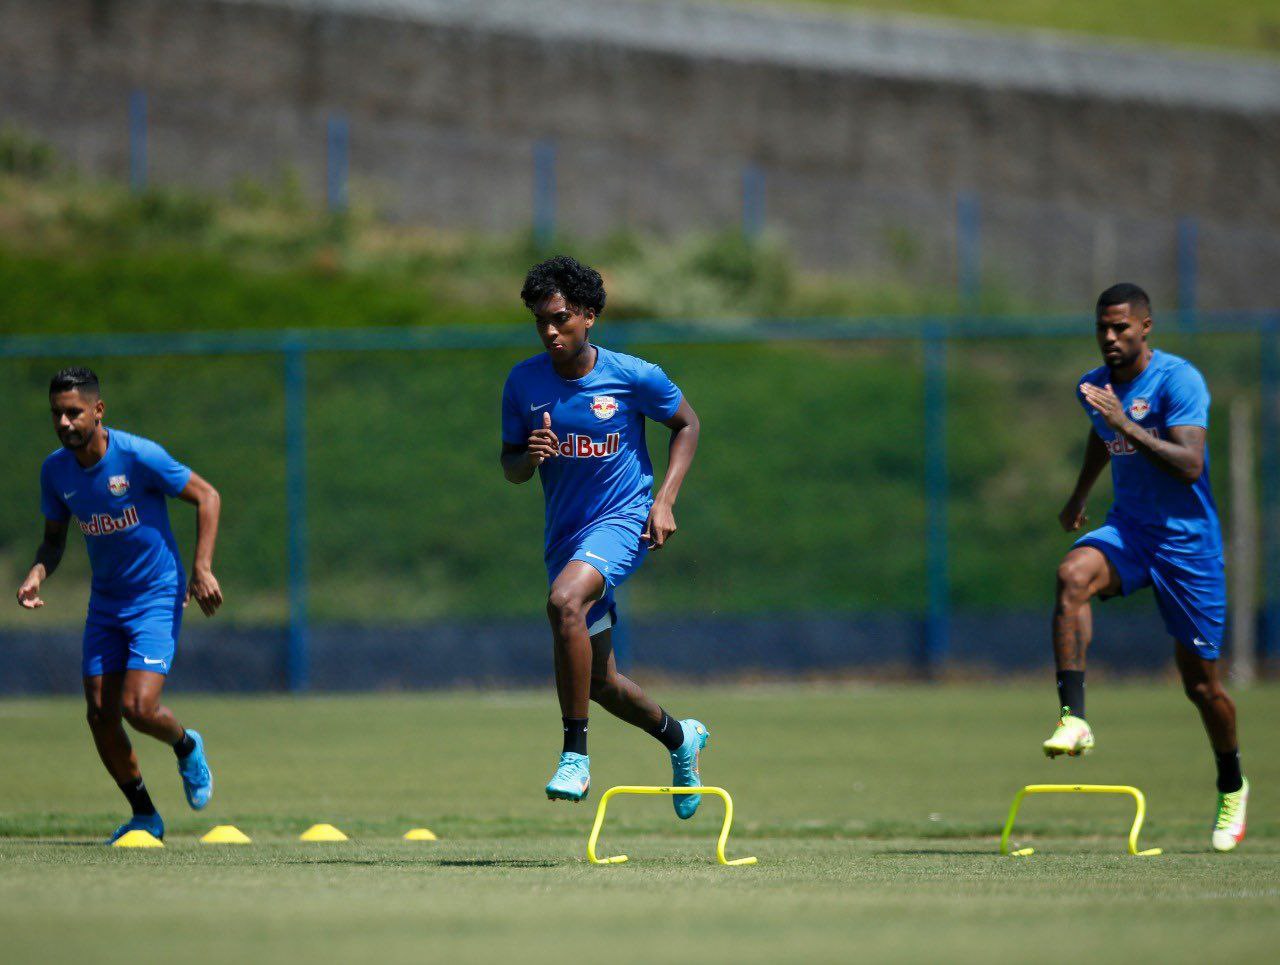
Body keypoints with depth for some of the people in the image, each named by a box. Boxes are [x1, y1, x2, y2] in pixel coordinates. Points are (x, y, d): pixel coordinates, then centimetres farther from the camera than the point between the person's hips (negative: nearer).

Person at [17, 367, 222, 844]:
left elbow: (207, 496, -9)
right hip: (105, 603, 5)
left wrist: (202, 568, -16)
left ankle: (186, 747, 17)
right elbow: (54, 538, 12)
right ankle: (144, 816, 18)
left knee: (138, 707, -18)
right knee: (100, 715, 0)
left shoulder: (139, 456, -19)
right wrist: (37, 574, -10)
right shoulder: (55, 470, -3)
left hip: (157, 597, -5)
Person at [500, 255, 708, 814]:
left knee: (565, 601, -34)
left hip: (622, 520, -5)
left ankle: (575, 756, -28)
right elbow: (511, 468, 6)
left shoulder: (633, 377, -11)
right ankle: (680, 738, 42)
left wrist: (664, 499, -6)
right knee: (598, 681, 11)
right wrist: (530, 457, -18)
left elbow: (686, 424, 6)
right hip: (565, 532, 5)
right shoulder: (523, 383, -3)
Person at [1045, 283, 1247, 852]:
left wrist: (1126, 425, -34)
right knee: (1072, 576, -31)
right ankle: (1073, 720, -36)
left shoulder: (1180, 381, -16)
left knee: (1201, 682, 3)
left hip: (1187, 540, -4)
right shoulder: (1094, 387, 5)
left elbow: (1190, 465, -28)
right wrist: (1079, 498, 38)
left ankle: (1231, 787, 30)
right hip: (1126, 528, 4)